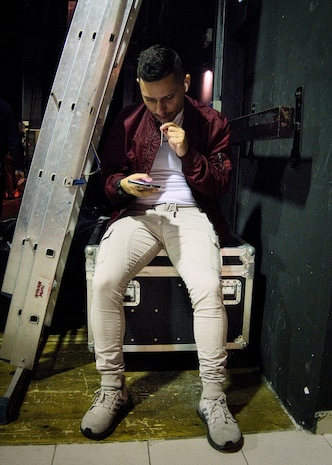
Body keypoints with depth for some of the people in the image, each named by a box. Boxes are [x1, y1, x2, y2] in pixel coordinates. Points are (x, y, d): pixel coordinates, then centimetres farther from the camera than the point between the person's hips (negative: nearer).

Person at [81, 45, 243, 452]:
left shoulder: (211, 122, 8)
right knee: (104, 281, -26)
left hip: (191, 213, -1)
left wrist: (188, 154, -11)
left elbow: (221, 183, 5)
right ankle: (112, 390, -7)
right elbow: (108, 174, 14)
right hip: (138, 212, 2)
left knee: (208, 288, -30)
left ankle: (213, 398, -12)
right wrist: (124, 185, -11)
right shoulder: (128, 121, 11)